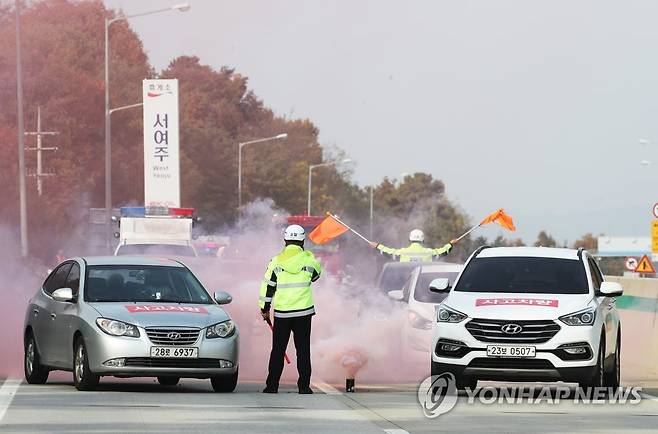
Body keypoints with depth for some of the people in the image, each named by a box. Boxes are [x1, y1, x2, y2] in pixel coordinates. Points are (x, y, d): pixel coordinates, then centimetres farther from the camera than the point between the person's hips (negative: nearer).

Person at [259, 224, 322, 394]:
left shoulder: (276, 261, -2)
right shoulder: (309, 259, -2)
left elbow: (268, 286, 2)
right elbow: (317, 274, 19)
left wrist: (265, 309, 13)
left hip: (281, 312, 0)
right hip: (304, 310, 0)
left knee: (278, 350, 7)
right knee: (303, 349, 5)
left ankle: (272, 385, 7)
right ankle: (304, 385, 2)